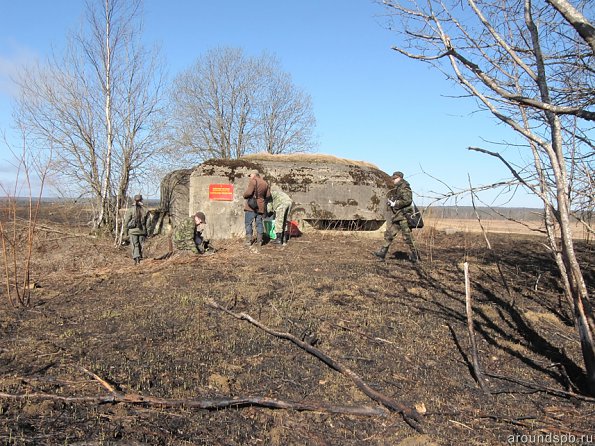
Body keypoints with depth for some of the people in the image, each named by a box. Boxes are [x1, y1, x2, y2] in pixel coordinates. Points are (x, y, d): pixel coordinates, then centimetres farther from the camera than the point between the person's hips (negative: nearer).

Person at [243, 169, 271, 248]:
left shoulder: (253, 181, -9)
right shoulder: (265, 183, 11)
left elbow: (248, 192, -17)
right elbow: (268, 195, 10)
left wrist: (244, 195, 3)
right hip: (261, 206, 6)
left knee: (248, 224, 1)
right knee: (259, 224, 10)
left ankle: (248, 241, -3)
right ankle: (259, 242, 9)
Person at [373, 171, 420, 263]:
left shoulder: (405, 188, -11)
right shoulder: (396, 189, 16)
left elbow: (408, 200, -22)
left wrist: (395, 203, -18)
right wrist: (389, 202, 2)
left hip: (403, 215, -9)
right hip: (396, 216, 9)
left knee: (407, 236, -3)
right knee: (389, 234, 6)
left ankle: (415, 256, 8)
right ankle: (382, 253, 9)